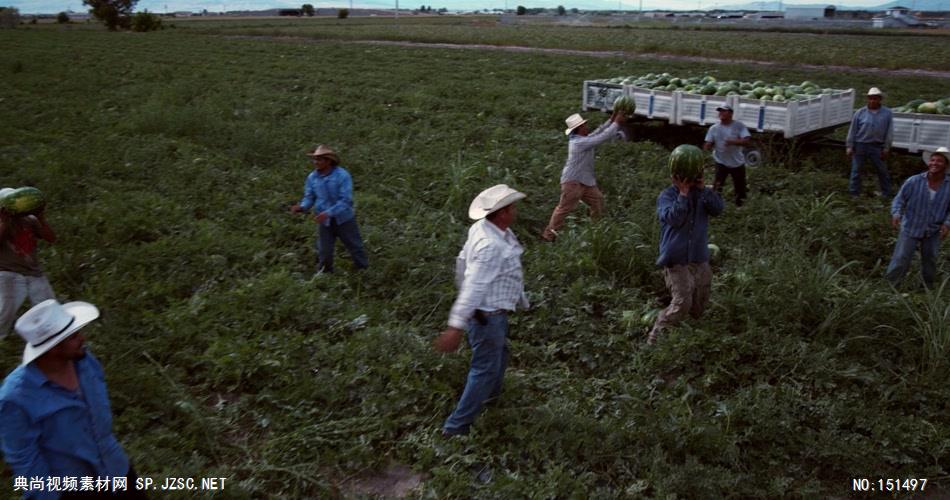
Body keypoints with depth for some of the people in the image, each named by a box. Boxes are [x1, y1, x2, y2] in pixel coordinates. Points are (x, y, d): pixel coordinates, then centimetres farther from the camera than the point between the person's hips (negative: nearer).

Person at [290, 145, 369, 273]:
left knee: (355, 248, 12)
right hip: (325, 222, 3)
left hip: (344, 219, -3)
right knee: (324, 253, 12)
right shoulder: (312, 177, -6)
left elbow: (345, 200, -25)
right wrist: (301, 207, -21)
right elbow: (309, 197, 2)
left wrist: (328, 213, -35)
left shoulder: (342, 175, -21)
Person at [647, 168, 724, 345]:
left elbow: (717, 209, -12)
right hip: (677, 261, -5)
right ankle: (655, 337, -5)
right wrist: (683, 194, -23)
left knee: (698, 309, 13)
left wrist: (702, 188, -18)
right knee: (682, 304, -19)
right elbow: (673, 219, -24)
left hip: (700, 260, 5)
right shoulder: (667, 196, -6)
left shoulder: (701, 193, 6)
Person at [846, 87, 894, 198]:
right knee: (856, 169, 6)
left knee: (882, 170, 9)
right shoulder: (860, 113, -2)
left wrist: (886, 148, -2)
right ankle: (854, 194, 16)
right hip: (860, 145, 0)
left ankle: (886, 193, 23)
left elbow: (889, 132, 1)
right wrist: (850, 146, -2)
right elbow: (852, 130, 0)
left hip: (876, 146, 0)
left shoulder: (887, 113, 0)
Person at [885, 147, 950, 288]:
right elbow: (899, 199, -7)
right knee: (901, 259, 0)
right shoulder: (914, 181, -16)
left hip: (933, 231, 2)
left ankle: (928, 287, 39)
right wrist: (896, 214, -23)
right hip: (911, 227, -2)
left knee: (930, 259, 18)